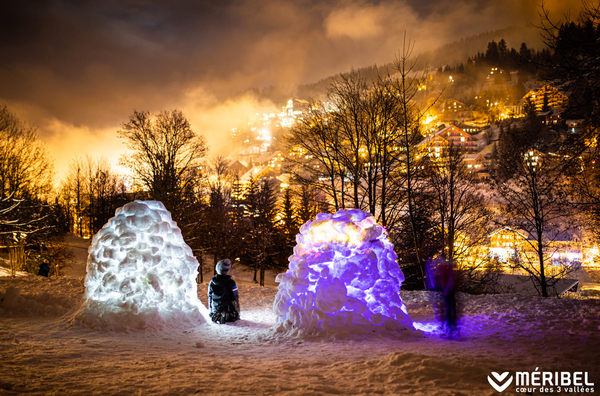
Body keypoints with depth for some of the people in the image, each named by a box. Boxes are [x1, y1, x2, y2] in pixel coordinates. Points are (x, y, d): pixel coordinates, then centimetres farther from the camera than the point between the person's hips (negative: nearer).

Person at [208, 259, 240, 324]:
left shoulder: (212, 282, -1)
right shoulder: (231, 282, -12)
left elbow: (210, 298, 8)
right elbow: (236, 298, -7)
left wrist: (211, 312, 20)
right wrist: (237, 312, 6)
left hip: (216, 310, 3)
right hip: (228, 309, -3)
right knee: (236, 315, 19)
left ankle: (216, 317, -7)